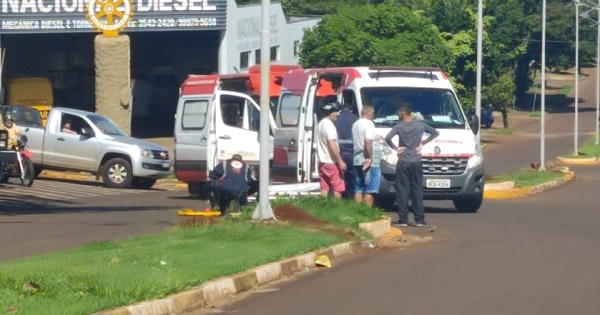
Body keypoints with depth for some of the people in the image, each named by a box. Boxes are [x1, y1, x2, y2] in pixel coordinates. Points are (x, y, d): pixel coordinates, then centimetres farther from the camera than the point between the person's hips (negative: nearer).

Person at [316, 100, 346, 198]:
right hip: (331, 162, -9)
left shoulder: (320, 124, 12)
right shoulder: (329, 125, -17)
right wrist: (340, 161, -21)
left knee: (324, 188, 7)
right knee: (338, 188, -2)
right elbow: (332, 146, -23)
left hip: (322, 161, 9)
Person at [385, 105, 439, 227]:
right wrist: (423, 143, 8)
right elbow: (436, 133, 9)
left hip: (403, 162, -2)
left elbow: (388, 138, -19)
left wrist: (395, 148, -5)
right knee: (417, 190, 6)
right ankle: (420, 219, 4)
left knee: (402, 190, 0)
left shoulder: (399, 126, -6)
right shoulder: (420, 125, 3)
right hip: (416, 162, 2)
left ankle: (403, 219, -3)